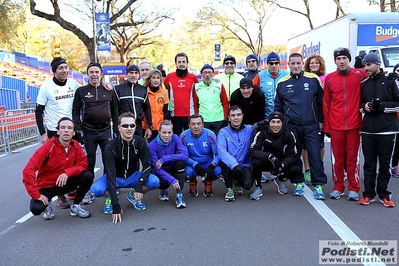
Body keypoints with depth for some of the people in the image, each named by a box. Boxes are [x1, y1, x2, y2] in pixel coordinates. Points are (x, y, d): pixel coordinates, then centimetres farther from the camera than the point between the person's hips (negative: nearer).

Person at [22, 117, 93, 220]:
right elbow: (28, 170, -30)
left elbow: (83, 163, -7)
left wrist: (67, 173, -26)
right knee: (36, 209, -30)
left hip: (64, 183, 4)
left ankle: (76, 206, 1)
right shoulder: (48, 147, -25)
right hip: (46, 186, -4)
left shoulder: (75, 145, -10)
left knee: (88, 176, -19)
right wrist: (36, 195, -31)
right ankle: (47, 203, 8)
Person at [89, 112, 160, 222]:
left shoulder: (140, 142, -15)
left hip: (132, 176, 3)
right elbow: (110, 174, -30)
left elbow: (147, 165, -13)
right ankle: (110, 197, 4)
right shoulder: (111, 147, -25)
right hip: (116, 177, -2)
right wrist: (116, 206, -37)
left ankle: (133, 196, 4)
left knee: (154, 182, -26)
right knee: (96, 190, -32)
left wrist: (140, 184, -34)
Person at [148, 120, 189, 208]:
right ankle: (163, 190, 8)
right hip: (161, 172, -2)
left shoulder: (175, 138, -16)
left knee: (180, 162, -30)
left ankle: (179, 195, -20)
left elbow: (185, 155, -28)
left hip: (173, 168, 2)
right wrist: (172, 180, -34)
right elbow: (157, 168, -22)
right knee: (163, 182, -34)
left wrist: (164, 159, -32)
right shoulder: (152, 145, -20)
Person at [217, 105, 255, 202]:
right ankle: (229, 189, -6)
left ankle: (238, 183, 15)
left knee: (247, 184, -26)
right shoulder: (223, 132, -3)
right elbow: (221, 150, -18)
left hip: (244, 166, 1)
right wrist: (234, 164, -32)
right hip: (229, 165, -1)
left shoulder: (249, 129, 4)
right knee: (224, 162, -34)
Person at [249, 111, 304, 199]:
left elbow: (293, 155, -14)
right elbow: (252, 151, -27)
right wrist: (269, 156, -43)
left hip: (283, 163, 2)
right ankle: (258, 188, -8)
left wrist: (281, 165, -33)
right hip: (265, 162, -2)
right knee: (256, 162, -34)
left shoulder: (289, 134, -14)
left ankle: (280, 180, 11)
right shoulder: (262, 133, -20)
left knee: (295, 169, -25)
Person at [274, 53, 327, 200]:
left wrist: (321, 121, 3)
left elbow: (321, 102, 4)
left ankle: (318, 185, 5)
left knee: (315, 155, -5)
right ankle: (299, 182, 25)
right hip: (291, 127, 2)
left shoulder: (313, 79, 0)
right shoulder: (282, 83, 5)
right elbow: (278, 106, 12)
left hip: (311, 126, -2)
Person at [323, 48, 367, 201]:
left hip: (354, 125, -1)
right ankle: (338, 187, 19)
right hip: (336, 126, 1)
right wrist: (326, 126, 4)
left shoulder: (359, 75, 0)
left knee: (353, 157, 6)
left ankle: (353, 189, 17)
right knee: (337, 158, 7)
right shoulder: (329, 79, 4)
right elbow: (326, 104, 5)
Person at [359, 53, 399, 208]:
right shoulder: (363, 84, 12)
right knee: (369, 163, 7)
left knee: (384, 163, 5)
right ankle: (369, 194, 15)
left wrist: (381, 106, -13)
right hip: (368, 130, 3)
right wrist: (364, 107, -3)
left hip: (386, 130, -3)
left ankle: (384, 195, 16)